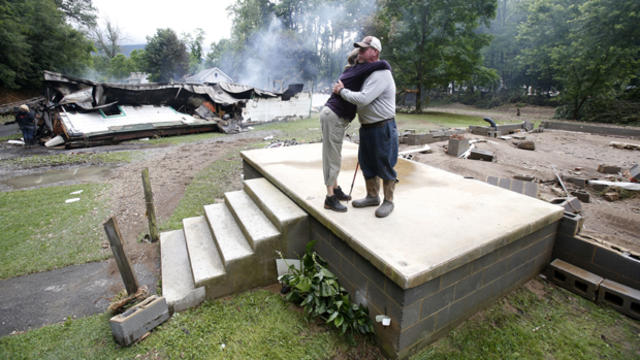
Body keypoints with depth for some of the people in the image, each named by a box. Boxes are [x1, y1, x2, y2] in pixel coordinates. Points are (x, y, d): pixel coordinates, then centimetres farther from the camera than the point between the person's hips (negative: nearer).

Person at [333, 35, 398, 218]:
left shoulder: (380, 74, -17)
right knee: (367, 163, 15)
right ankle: (372, 196, 31)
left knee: (385, 166, 1)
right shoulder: (367, 72, 14)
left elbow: (363, 99, -27)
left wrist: (342, 90, -13)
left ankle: (388, 201, 17)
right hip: (367, 127, 10)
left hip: (383, 128, -10)